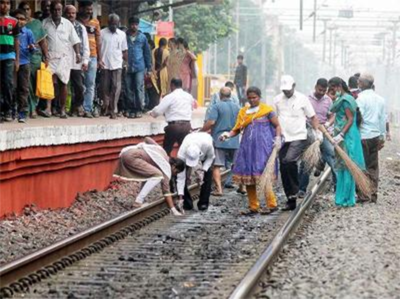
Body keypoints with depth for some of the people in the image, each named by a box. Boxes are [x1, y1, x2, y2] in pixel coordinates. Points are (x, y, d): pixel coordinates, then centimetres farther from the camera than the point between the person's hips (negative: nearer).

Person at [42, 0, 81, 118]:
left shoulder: (67, 24, 8)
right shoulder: (45, 23, 4)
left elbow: (75, 40, 7)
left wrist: (78, 53, -4)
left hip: (65, 57, 1)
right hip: (50, 57, -1)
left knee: (63, 83, 0)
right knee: (53, 82, -12)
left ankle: (62, 109, 5)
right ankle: (53, 106, 0)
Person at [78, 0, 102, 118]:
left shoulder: (95, 22, 10)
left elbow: (98, 41, 13)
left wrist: (99, 59, 9)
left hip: (92, 57, 3)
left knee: (90, 85, 4)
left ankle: (88, 108, 7)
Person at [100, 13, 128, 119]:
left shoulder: (122, 34, 9)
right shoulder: (102, 33, 2)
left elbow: (124, 51, 12)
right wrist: (99, 60, -10)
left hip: (117, 65, 1)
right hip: (105, 65, -1)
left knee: (116, 87, -6)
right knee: (105, 87, 6)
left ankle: (113, 110, -6)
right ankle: (106, 107, 21)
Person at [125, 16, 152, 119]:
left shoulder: (142, 37, 7)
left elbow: (147, 53, 10)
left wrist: (149, 67, 7)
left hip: (139, 67, -1)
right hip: (127, 67, 1)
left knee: (139, 88, -6)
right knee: (129, 90, 5)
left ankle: (139, 109, -1)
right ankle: (132, 109, 12)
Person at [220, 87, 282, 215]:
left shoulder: (267, 110, 3)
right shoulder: (243, 112, 15)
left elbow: (277, 125, 5)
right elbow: (238, 129, 13)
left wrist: (278, 138, -12)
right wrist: (228, 134, -5)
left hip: (263, 147, -5)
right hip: (248, 147, 5)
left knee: (262, 175, -11)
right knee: (247, 176, 3)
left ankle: (271, 204, -1)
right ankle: (253, 206, 11)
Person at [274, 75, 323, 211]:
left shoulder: (302, 99, -1)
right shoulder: (277, 100, 7)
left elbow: (313, 117, 5)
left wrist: (317, 131, -7)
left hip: (299, 138, -4)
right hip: (283, 139, 4)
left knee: (289, 161, -28)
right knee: (284, 170, 3)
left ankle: (294, 191, -13)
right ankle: (291, 200, 12)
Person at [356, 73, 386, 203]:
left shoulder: (361, 98, -12)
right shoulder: (380, 99, 9)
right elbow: (383, 119, 14)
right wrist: (382, 137, 20)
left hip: (363, 137, -6)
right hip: (376, 136, 6)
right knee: (373, 166, 12)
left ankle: (363, 195, 0)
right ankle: (373, 194, 13)